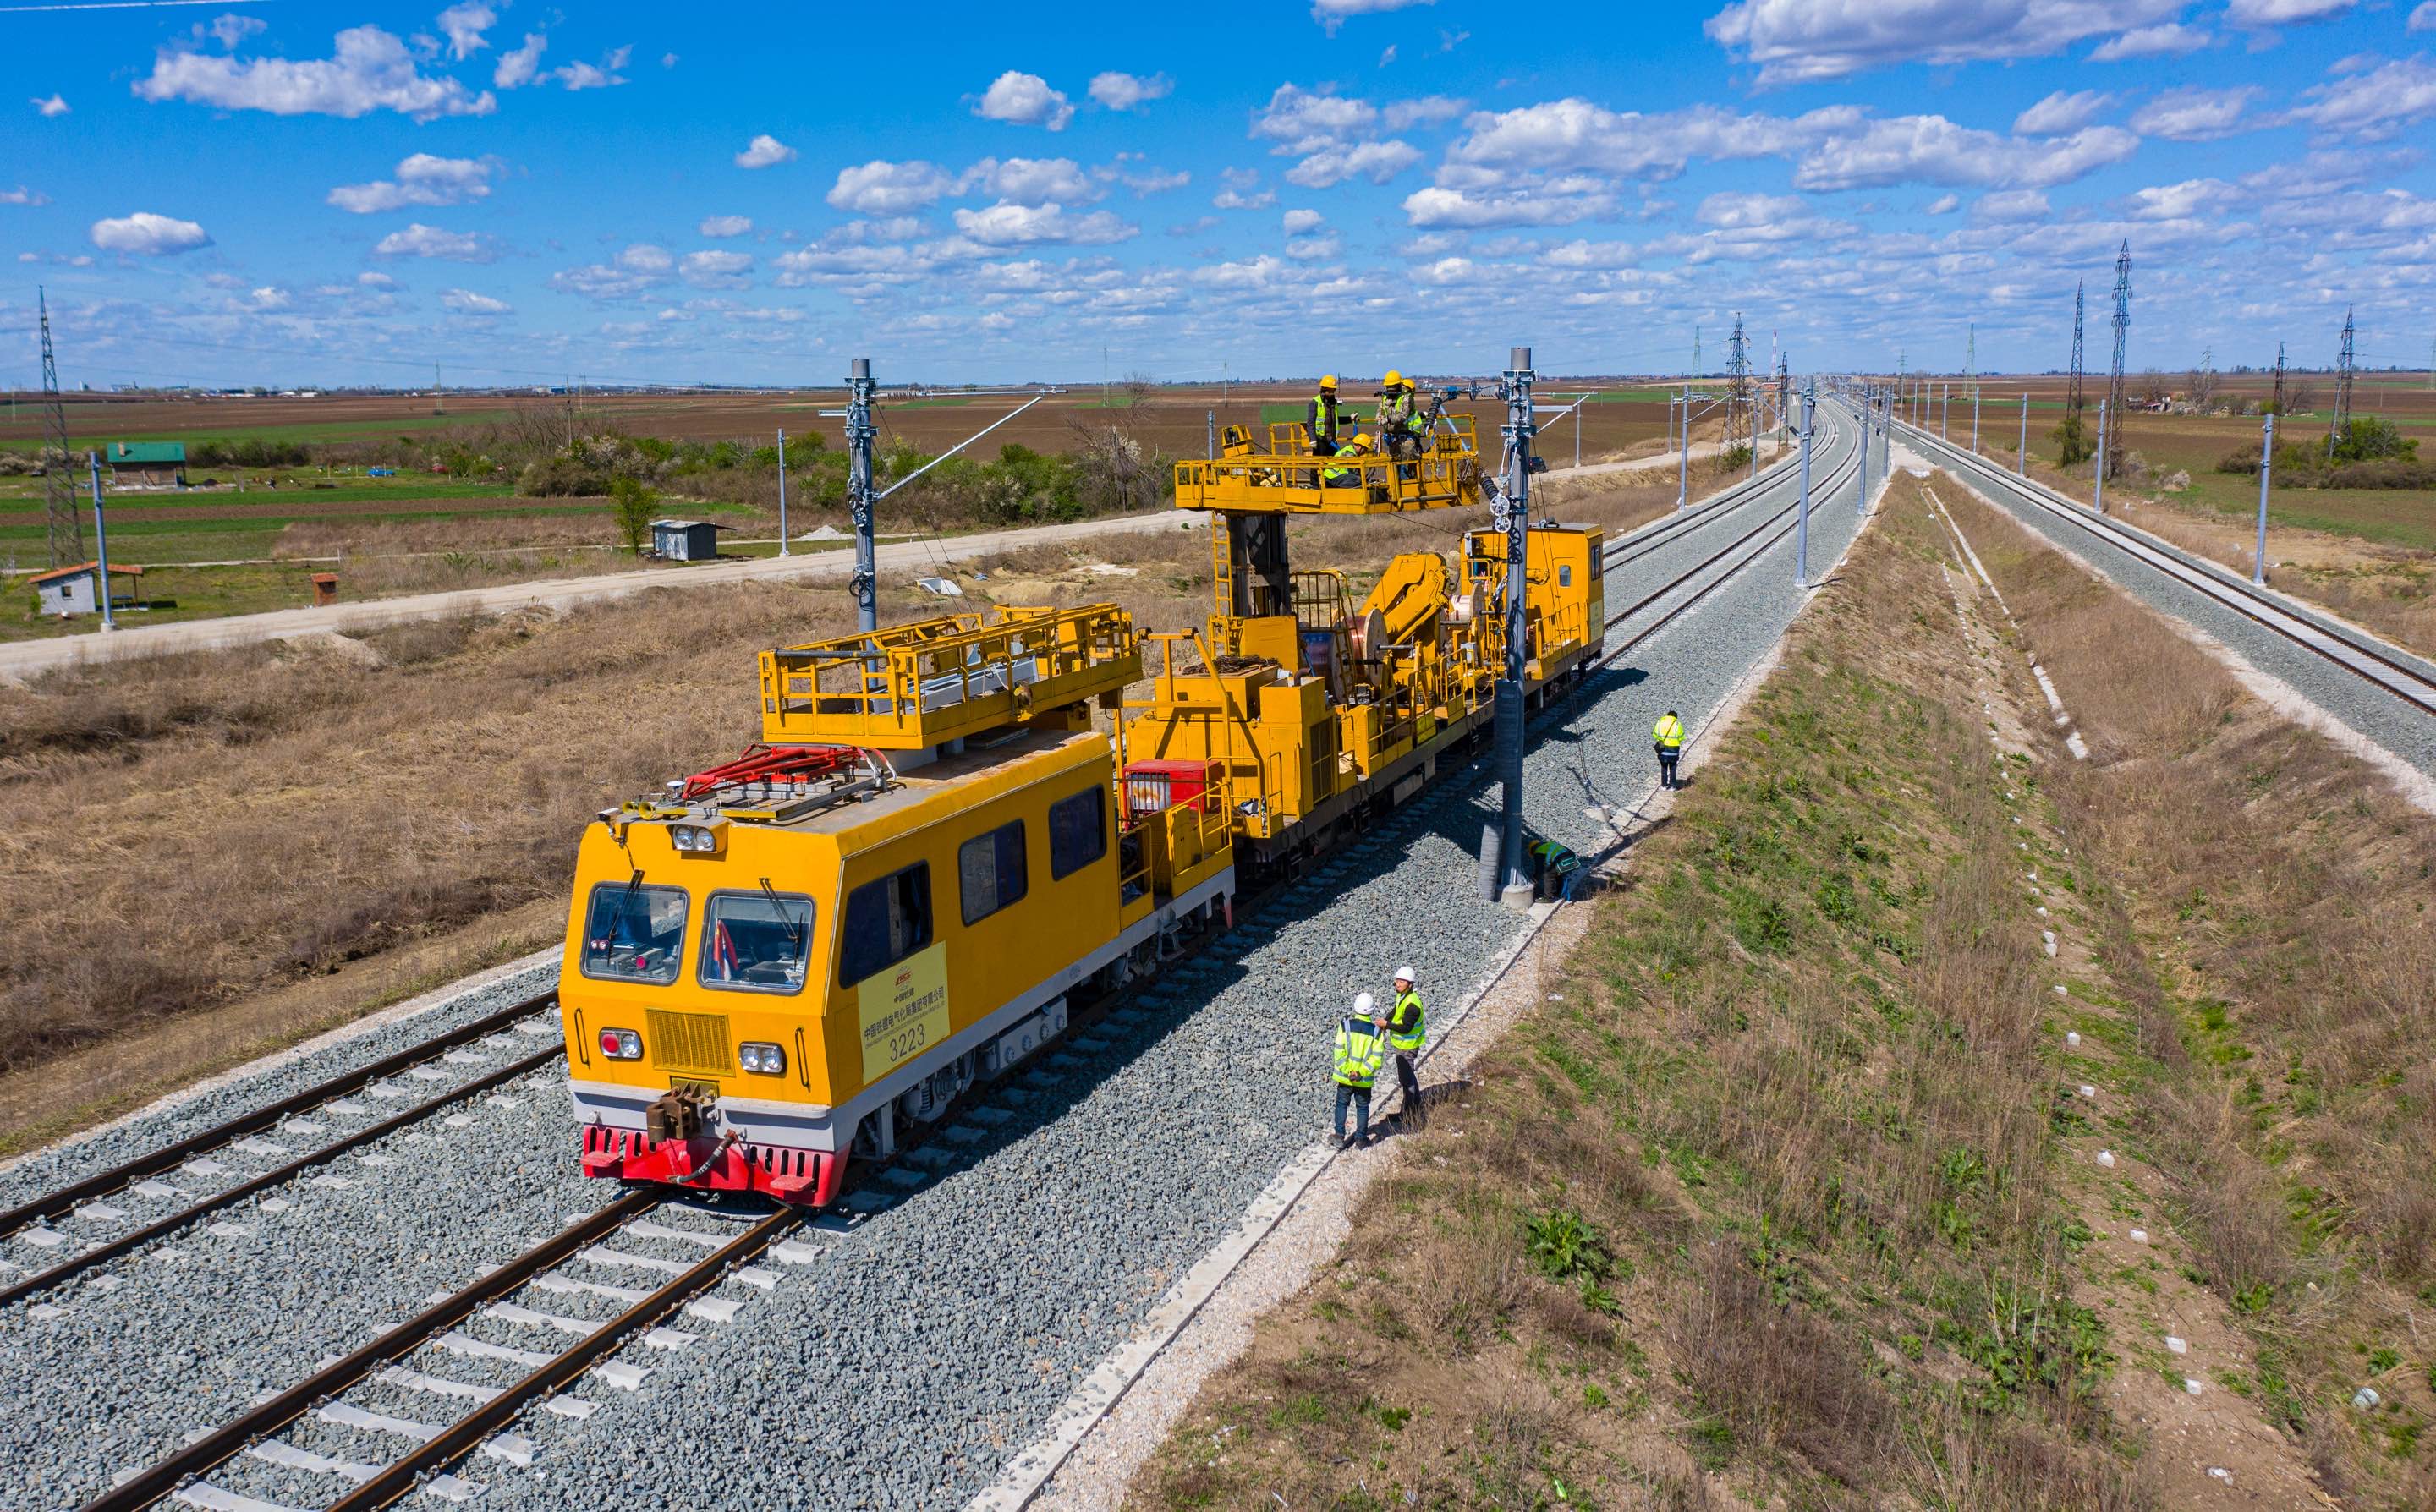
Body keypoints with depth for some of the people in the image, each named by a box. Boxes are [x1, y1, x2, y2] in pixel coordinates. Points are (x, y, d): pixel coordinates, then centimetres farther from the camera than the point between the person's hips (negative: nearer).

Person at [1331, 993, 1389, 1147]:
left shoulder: (1345, 1025, -13)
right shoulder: (1376, 1031, -11)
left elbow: (1339, 1052, -15)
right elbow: (1377, 1058, -14)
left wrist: (1348, 1071, -9)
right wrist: (1361, 1073, -11)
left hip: (1345, 1076, 0)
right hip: (1365, 1080, 0)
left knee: (1342, 1105, 18)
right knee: (1363, 1108, 18)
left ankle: (1339, 1137, 15)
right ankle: (1360, 1138, 25)